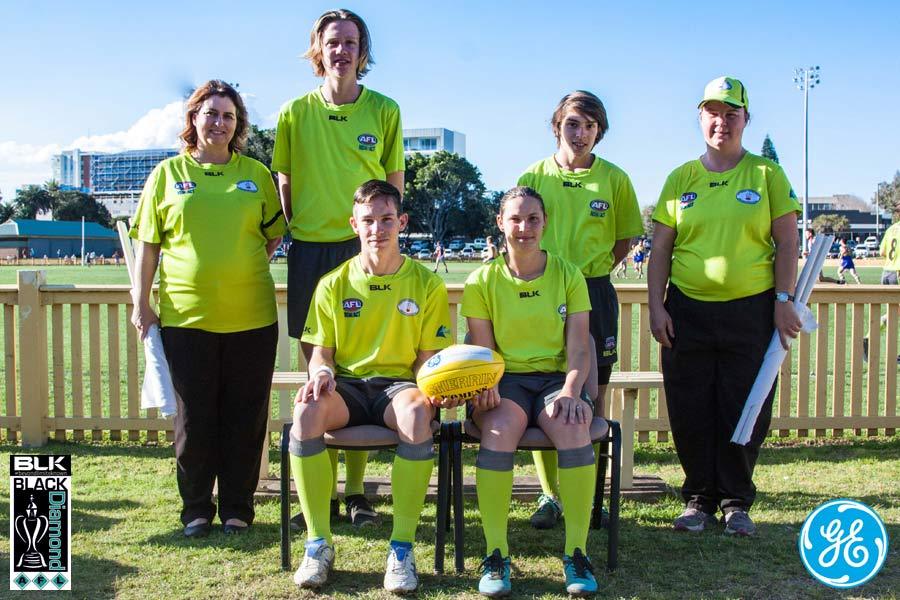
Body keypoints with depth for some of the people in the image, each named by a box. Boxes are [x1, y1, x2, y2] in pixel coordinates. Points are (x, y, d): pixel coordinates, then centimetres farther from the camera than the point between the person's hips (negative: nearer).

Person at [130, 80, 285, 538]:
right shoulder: (168, 174, 7)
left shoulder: (256, 174, 9)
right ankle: (196, 508, 20)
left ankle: (237, 506, 19)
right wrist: (141, 303, 0)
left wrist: (245, 268, 2)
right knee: (193, 415, 5)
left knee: (245, 415, 6)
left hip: (251, 316, 1)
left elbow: (274, 234, 15)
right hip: (185, 315, -1)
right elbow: (147, 243, 6)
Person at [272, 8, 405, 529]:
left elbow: (395, 183, 10)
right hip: (310, 250, 1)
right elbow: (285, 184, 13)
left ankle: (356, 490, 13)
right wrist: (295, 232, 7)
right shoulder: (296, 113, 6)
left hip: (365, 250, -1)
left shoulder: (384, 110, 4)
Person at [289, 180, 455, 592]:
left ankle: (402, 547, -27)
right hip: (346, 386, 1)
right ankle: (319, 544, -22)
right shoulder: (333, 285, 7)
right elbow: (321, 351, 8)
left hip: (398, 384, -1)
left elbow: (428, 356, 5)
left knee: (417, 412, -38)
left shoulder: (427, 284, 4)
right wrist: (322, 371, -16)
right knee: (307, 410, -34)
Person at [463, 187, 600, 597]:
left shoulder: (568, 275, 6)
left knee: (573, 426, -34)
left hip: (557, 378, 1)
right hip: (505, 379, 0)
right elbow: (483, 351, 2)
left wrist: (570, 392, -20)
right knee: (499, 429, -35)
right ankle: (495, 554, -26)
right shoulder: (483, 281, 6)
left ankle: (576, 553, -25)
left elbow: (578, 350, -1)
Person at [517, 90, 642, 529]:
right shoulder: (534, 176, 5)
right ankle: (550, 494, 12)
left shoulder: (614, 179, 4)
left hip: (594, 293, 0)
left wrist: (593, 270, 2)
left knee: (593, 394, 4)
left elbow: (626, 237, 12)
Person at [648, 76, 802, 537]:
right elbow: (660, 248, 6)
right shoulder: (681, 178, 8)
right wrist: (656, 306, -2)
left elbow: (786, 242, 2)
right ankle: (699, 499, 22)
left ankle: (736, 501, 21)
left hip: (751, 309, -1)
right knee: (690, 411, 6)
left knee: (746, 409, 4)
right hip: (688, 309, 2)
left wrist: (783, 300, -6)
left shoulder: (767, 174, 4)